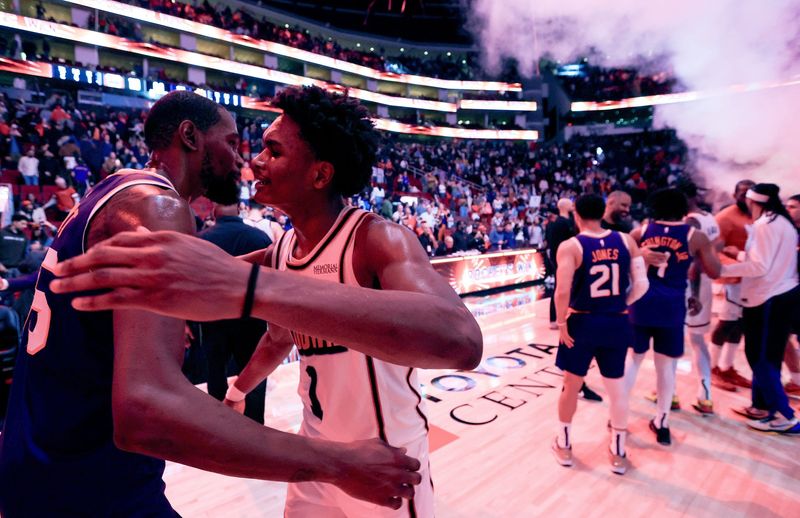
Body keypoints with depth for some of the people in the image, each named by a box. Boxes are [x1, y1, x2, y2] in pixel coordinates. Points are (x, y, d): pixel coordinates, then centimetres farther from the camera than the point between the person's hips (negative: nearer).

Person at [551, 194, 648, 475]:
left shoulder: (570, 246, -12)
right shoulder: (626, 240, -1)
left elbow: (563, 292, -21)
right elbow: (641, 285, -5)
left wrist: (561, 324, -9)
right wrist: (621, 305, 10)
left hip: (582, 323, -3)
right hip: (617, 324, 3)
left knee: (571, 386, 16)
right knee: (617, 389, 17)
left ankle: (564, 446, 32)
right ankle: (618, 454, 31)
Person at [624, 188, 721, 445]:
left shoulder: (641, 231, 2)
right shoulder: (695, 236, 0)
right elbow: (715, 273, 7)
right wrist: (708, 249, 21)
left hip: (641, 304, 1)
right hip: (671, 308, -1)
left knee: (632, 358, 16)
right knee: (667, 366, 11)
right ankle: (661, 423, 20)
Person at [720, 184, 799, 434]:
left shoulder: (764, 225, -17)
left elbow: (759, 267, -21)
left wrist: (721, 269, -18)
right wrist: (741, 254, 18)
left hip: (767, 300, -10)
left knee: (761, 359, -1)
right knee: (766, 356, 17)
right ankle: (761, 405, 28)